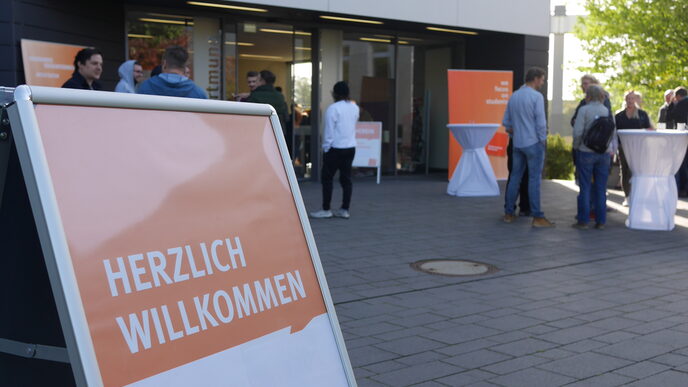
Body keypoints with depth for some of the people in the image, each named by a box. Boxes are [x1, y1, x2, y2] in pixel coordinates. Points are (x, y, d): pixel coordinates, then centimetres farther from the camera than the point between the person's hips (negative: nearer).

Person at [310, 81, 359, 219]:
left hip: (335, 148, -6)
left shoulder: (333, 108, -13)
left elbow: (329, 131, -12)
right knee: (346, 178, 8)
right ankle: (345, 209, 9)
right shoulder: (355, 107, 6)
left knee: (327, 178, 2)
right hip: (351, 147, 6)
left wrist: (326, 148, -3)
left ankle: (326, 210, 2)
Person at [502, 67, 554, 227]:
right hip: (533, 143, -6)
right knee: (534, 179, -5)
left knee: (515, 177, 12)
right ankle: (537, 217, -3)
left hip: (517, 144, 7)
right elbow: (541, 122, -15)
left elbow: (506, 123, 14)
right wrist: (543, 140, -3)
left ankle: (509, 213, 15)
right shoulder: (536, 96, -12)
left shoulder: (513, 96, 9)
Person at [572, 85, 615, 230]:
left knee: (585, 187, 3)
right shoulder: (608, 111, 4)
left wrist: (576, 147, 2)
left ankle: (583, 220, 6)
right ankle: (600, 221, 11)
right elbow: (613, 134, 8)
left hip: (586, 152, -4)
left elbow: (577, 132, -14)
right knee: (601, 188, 8)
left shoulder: (584, 110, -9)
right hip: (604, 153, 4)